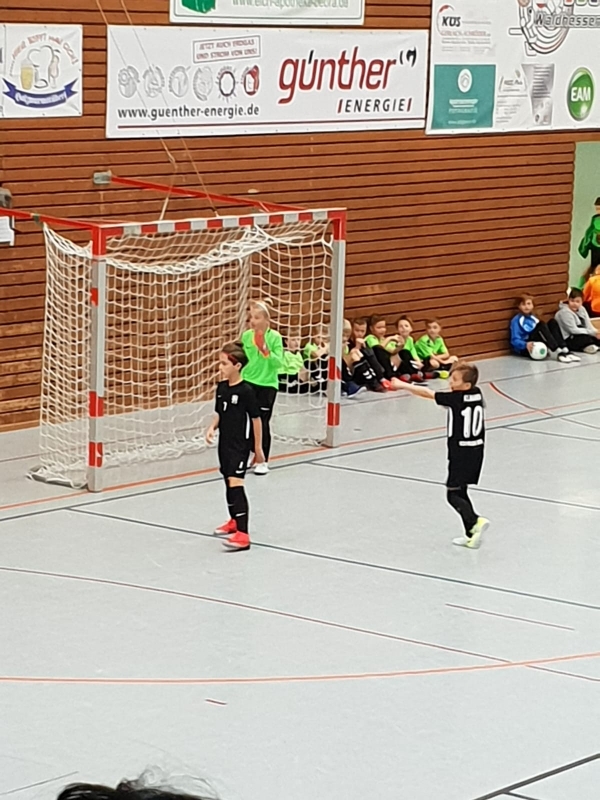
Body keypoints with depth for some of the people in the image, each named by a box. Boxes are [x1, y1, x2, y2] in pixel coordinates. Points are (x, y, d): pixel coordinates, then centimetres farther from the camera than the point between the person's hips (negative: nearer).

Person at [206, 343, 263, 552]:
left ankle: (243, 534, -22)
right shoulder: (221, 387, 4)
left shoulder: (246, 391, -16)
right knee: (228, 482, 20)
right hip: (225, 443, 8)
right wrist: (212, 427, -4)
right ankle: (234, 521, 40)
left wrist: (258, 447, -6)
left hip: (240, 445, -8)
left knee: (235, 483, -17)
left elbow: (256, 419, -10)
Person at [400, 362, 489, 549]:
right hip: (477, 451, 7)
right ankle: (471, 535, 12)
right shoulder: (477, 393, 3)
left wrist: (402, 385, -3)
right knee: (461, 492, 15)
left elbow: (426, 393, -11)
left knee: (453, 494, -1)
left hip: (461, 452, -7)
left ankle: (476, 521, -20)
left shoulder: (455, 398, -16)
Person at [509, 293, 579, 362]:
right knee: (541, 324, -26)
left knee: (552, 322, -9)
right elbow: (515, 340, -12)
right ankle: (559, 352, -37)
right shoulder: (516, 320, -3)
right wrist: (526, 345, -32)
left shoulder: (533, 318, 19)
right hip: (524, 349, -7)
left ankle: (564, 351, -26)